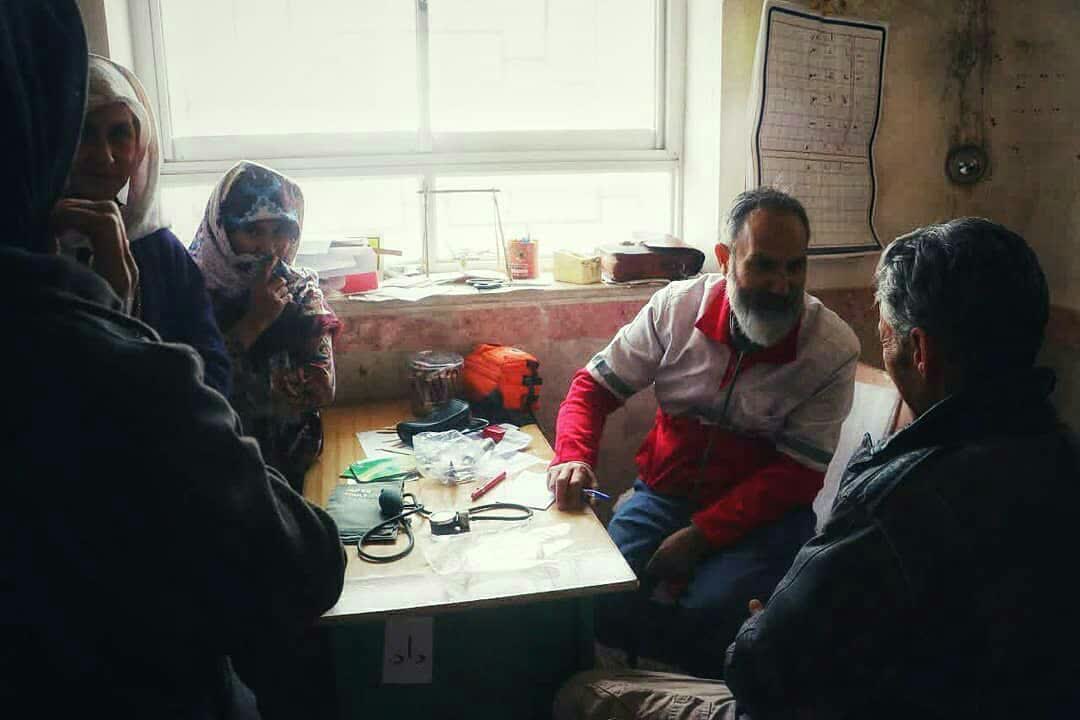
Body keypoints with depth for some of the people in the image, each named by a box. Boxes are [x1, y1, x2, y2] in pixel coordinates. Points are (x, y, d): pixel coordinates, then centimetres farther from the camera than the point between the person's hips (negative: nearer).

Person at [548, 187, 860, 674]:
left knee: (708, 612, -29)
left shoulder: (833, 350, -10)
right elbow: (594, 386, 3)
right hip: (664, 494, 2)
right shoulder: (677, 307, -4)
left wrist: (700, 535, -19)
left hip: (763, 512, -2)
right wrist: (573, 456, -18)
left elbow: (798, 474, -11)